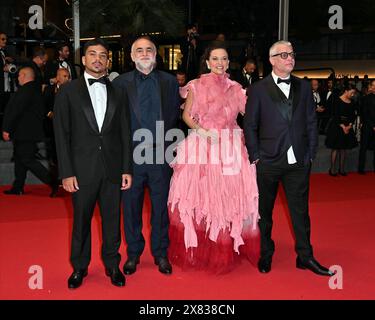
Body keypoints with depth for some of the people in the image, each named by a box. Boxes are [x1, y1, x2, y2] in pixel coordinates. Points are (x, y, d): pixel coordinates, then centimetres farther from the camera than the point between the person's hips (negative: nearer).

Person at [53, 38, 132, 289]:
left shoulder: (118, 93, 8)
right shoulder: (68, 91, 2)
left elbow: (125, 134, 7)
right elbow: (61, 135, -2)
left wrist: (127, 169, 2)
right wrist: (66, 172, -7)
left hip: (113, 169, 2)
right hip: (82, 170, -1)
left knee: (112, 220, 11)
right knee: (81, 221, 10)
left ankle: (112, 265, 29)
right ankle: (80, 267, 29)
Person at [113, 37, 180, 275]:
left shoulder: (169, 81, 6)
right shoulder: (121, 83, 4)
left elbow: (176, 116, 6)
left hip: (161, 153, 1)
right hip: (131, 154, 0)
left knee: (161, 206, 9)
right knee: (131, 206, 9)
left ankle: (160, 253, 25)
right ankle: (133, 253, 26)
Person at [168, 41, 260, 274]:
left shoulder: (235, 88, 11)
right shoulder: (197, 86, 4)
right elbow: (186, 115, 4)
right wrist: (201, 130, -12)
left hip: (231, 147, 2)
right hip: (202, 146, -2)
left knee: (230, 194, 1)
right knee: (200, 194, -1)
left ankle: (226, 250, 16)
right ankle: (199, 250, 14)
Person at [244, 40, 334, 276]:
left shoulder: (304, 87, 9)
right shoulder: (258, 89, 0)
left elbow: (311, 123, 9)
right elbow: (250, 126, -1)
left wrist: (310, 154, 4)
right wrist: (255, 157, -6)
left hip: (299, 162, 2)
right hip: (268, 162, -2)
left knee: (300, 210, 8)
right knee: (264, 211, 10)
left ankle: (305, 256, 20)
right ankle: (265, 255, 26)